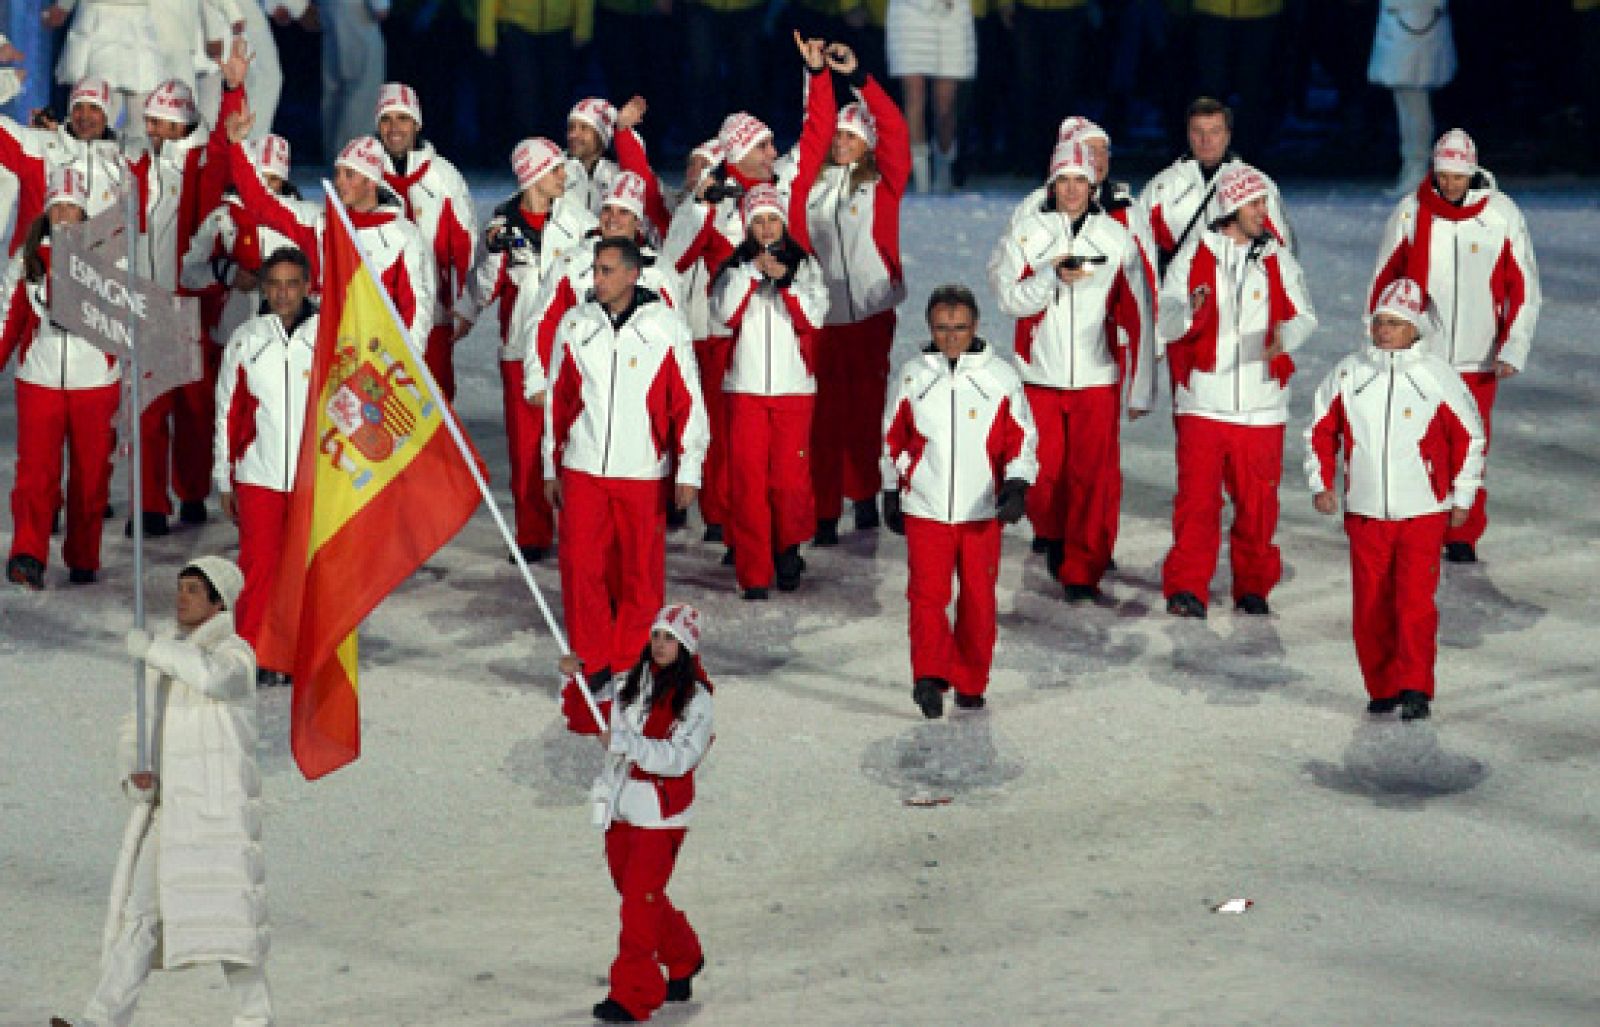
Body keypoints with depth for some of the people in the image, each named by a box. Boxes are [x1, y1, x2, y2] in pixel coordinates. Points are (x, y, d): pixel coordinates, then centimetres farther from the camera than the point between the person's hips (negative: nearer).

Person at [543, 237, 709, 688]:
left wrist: (688, 474, -4)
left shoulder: (666, 326, -2)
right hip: (582, 471, 2)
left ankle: (630, 661, 15)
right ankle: (592, 662, 8)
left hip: (643, 473, -2)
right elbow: (557, 399, 13)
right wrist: (552, 468, 13)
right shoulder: (575, 325, 5)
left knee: (641, 571, 2)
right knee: (581, 566, -2)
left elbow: (688, 402, 0)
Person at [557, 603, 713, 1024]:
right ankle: (682, 958, 37)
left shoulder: (696, 698, -8)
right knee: (633, 891, 15)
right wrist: (573, 682, -1)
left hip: (661, 811, -7)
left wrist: (628, 743, -26)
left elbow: (680, 757, -19)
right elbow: (584, 721, 15)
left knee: (640, 899, -9)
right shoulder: (633, 684, 11)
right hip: (621, 805, 7)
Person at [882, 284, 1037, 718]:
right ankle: (930, 677, -17)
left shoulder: (1001, 376, 2)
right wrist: (891, 495, 18)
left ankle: (970, 684, 18)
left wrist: (1017, 487, -11)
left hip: (982, 512, 0)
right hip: (925, 510, 0)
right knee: (928, 593, -13)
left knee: (978, 599, 5)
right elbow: (893, 439, 16)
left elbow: (1022, 438, 4)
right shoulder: (912, 376, 5)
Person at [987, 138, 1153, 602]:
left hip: (1096, 379, 0)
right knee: (1042, 472, 2)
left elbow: (1136, 318, 3)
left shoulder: (1118, 238, 3)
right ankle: (1053, 535, 33)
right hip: (1039, 375, 0)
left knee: (1092, 477, -6)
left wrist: (1141, 389, 1)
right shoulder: (1026, 233, 3)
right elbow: (1011, 299, -4)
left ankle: (1082, 572, 3)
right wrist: (1053, 276, -20)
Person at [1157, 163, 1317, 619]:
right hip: (1203, 404, -2)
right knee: (1197, 498, -8)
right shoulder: (1193, 258, 3)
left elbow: (1305, 315, 0)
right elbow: (1165, 322, -3)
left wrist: (1287, 333, -23)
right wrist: (1190, 310, -26)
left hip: (1261, 405, 2)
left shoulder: (1279, 261, 8)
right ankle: (1187, 588, -4)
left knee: (1257, 503, 5)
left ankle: (1253, 586, 18)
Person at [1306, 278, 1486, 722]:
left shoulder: (1438, 377, -2)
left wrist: (1461, 498, 8)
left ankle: (1415, 689, -9)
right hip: (1365, 514, 3)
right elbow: (1320, 430, 16)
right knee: (1370, 606, 3)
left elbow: (1470, 436, 7)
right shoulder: (1347, 374, 3)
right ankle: (1382, 688, 15)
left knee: (1415, 601, -13)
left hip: (1423, 514, -3)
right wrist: (1321, 483, 7)